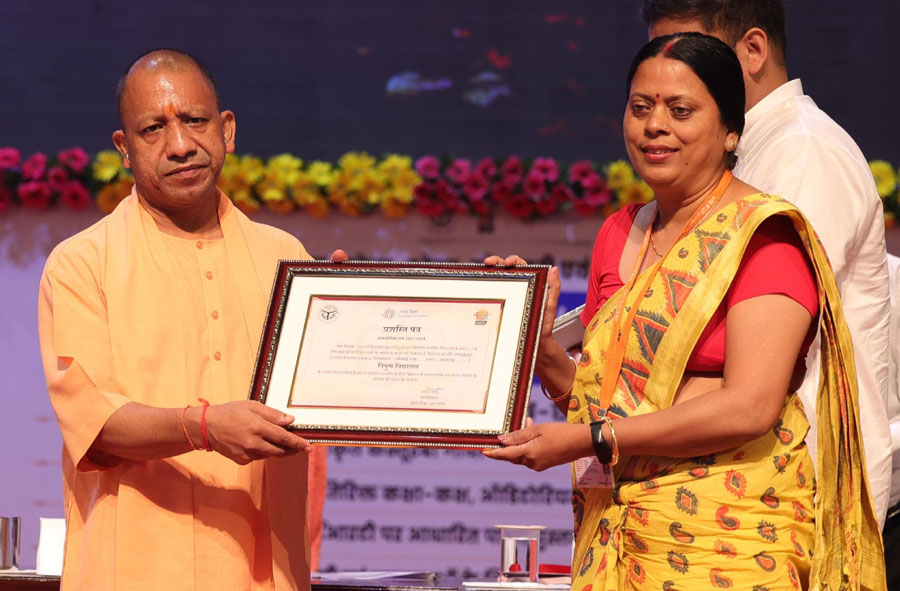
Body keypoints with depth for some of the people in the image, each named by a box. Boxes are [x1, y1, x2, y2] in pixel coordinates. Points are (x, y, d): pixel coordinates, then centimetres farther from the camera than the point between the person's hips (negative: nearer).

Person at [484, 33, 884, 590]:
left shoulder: (763, 235, -7)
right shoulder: (619, 235, 15)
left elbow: (750, 408, -18)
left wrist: (588, 441, -17)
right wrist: (538, 342, -1)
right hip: (619, 536, 6)